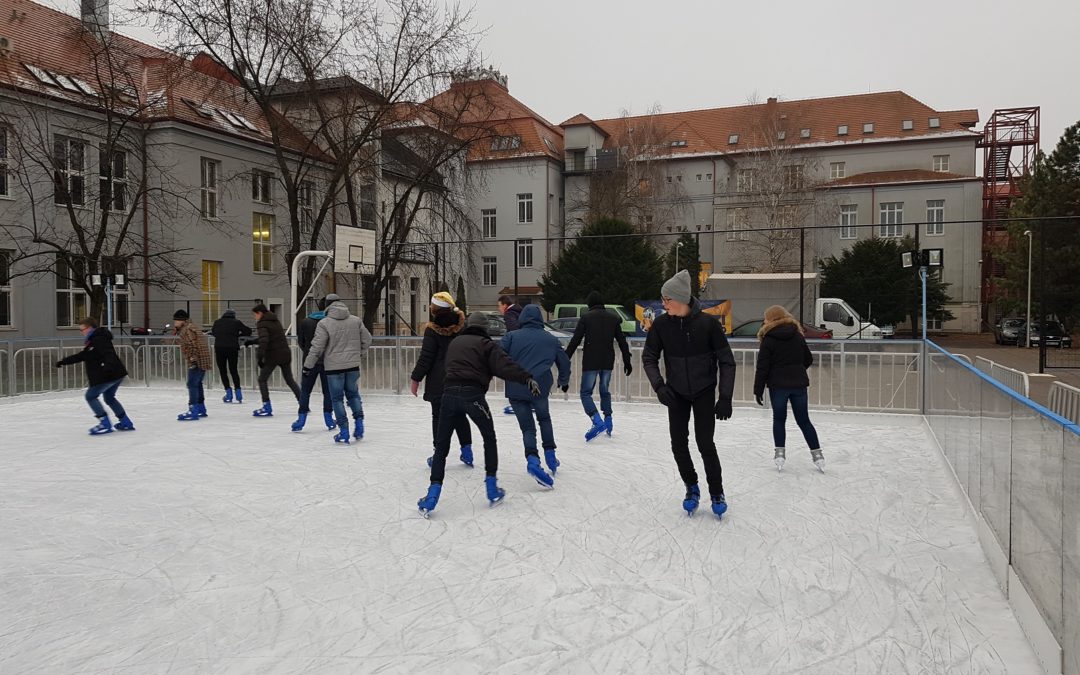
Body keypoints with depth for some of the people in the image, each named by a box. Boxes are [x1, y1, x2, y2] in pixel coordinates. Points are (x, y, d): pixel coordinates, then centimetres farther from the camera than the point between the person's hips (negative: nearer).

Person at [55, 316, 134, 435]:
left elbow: (108, 353, -28)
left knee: (91, 396, -2)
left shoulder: (99, 339, -12)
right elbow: (81, 356, 29)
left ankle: (105, 424, -8)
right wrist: (64, 361, 32)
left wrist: (109, 365, -45)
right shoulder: (92, 341, 21)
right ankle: (126, 423, 25)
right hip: (117, 374, 11)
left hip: (109, 375, -11)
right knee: (109, 397, 24)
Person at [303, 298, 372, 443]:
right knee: (353, 394, 20)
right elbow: (367, 340, 8)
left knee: (337, 398, 7)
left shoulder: (324, 324, -11)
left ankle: (344, 431, 6)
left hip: (334, 366, -3)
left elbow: (317, 347, -11)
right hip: (353, 365, 4)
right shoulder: (356, 321, 2)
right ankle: (359, 422, 11)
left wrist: (308, 365, -2)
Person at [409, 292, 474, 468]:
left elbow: (426, 357, -12)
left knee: (439, 416, 5)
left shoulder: (432, 330, -14)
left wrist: (416, 378, -2)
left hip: (439, 381, -5)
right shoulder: (461, 325, 1)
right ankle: (467, 450, 17)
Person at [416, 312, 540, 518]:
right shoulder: (485, 344, 7)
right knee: (489, 439, 18)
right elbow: (504, 365, -8)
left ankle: (434, 492, 1)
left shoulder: (454, 342, 23)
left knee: (441, 445, 12)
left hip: (450, 393, 3)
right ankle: (492, 489, 17)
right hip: (473, 395, -3)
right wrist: (527, 378, -12)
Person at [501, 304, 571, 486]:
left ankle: (532, 459, -17)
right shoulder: (551, 339, 14)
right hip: (540, 388, 0)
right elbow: (564, 362, 24)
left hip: (515, 390, 0)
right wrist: (564, 381, 41)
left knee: (527, 427, 6)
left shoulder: (512, 336, 7)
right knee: (544, 418, 27)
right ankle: (550, 455, 21)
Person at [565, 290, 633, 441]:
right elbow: (622, 341, 10)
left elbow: (575, 341, -7)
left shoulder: (586, 317, -3)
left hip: (590, 362, -4)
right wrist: (627, 361, 17)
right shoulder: (613, 318, 9)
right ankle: (608, 421, 17)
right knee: (605, 391, 20)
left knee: (586, 393, 0)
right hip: (608, 362, 4)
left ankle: (597, 422, -18)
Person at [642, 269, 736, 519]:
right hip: (676, 392, 3)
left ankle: (717, 493, 16)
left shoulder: (707, 323, -19)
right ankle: (691, 488, 26)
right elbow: (649, 358, -2)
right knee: (679, 444, 3)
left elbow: (726, 361, -11)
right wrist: (659, 386, -17)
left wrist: (725, 397, -14)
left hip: (704, 391, -2)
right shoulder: (661, 324, -13)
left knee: (705, 443, -5)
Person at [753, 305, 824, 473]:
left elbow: (762, 367, -10)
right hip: (799, 383, 3)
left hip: (778, 385, -3)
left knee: (779, 419, 11)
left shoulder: (768, 339, -8)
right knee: (804, 420, 12)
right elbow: (808, 359, 13)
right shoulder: (798, 336, 5)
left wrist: (758, 390, -5)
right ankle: (817, 454, 11)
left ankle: (779, 453, 5)